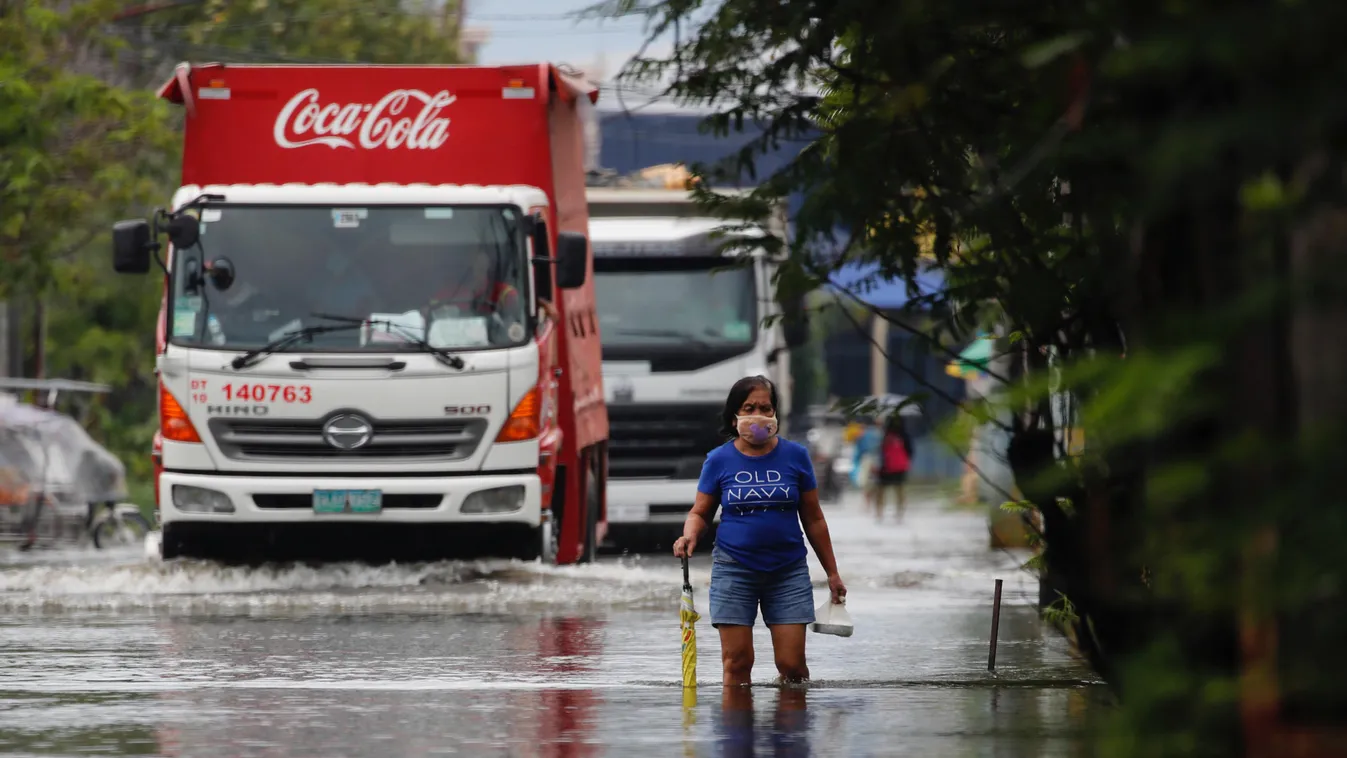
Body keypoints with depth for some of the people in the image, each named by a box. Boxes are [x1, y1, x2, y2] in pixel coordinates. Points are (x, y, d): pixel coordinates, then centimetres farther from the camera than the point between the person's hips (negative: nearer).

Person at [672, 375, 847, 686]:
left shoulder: (795, 456, 4)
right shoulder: (719, 460, 3)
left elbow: (813, 519, 10)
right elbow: (700, 512, 9)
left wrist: (832, 573, 11)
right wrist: (689, 536, -15)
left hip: (788, 570, 0)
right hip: (734, 570, 0)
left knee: (792, 665, -5)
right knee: (737, 662, -5)